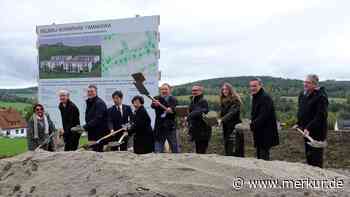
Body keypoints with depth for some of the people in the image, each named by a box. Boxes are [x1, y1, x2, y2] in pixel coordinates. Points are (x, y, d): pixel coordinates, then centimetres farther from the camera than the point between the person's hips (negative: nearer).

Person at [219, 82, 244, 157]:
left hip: (235, 128, -7)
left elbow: (232, 112, -21)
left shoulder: (235, 100, -8)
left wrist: (223, 120, -32)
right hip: (226, 129, 7)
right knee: (227, 151, 8)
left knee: (236, 151, -8)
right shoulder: (223, 101, 14)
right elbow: (222, 114, 13)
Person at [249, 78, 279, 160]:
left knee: (264, 157, -5)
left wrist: (253, 125, -25)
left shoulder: (265, 98, -18)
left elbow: (263, 116, -26)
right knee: (259, 156, 17)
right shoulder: (255, 97, 13)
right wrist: (252, 124, 3)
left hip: (266, 133, -10)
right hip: (259, 133, 10)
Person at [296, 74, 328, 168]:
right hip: (306, 130, 8)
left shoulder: (321, 96, -17)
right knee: (308, 155, 17)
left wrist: (309, 128, -26)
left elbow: (321, 116, -22)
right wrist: (299, 124, 10)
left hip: (317, 132, -8)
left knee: (316, 157, -1)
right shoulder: (302, 94, 8)